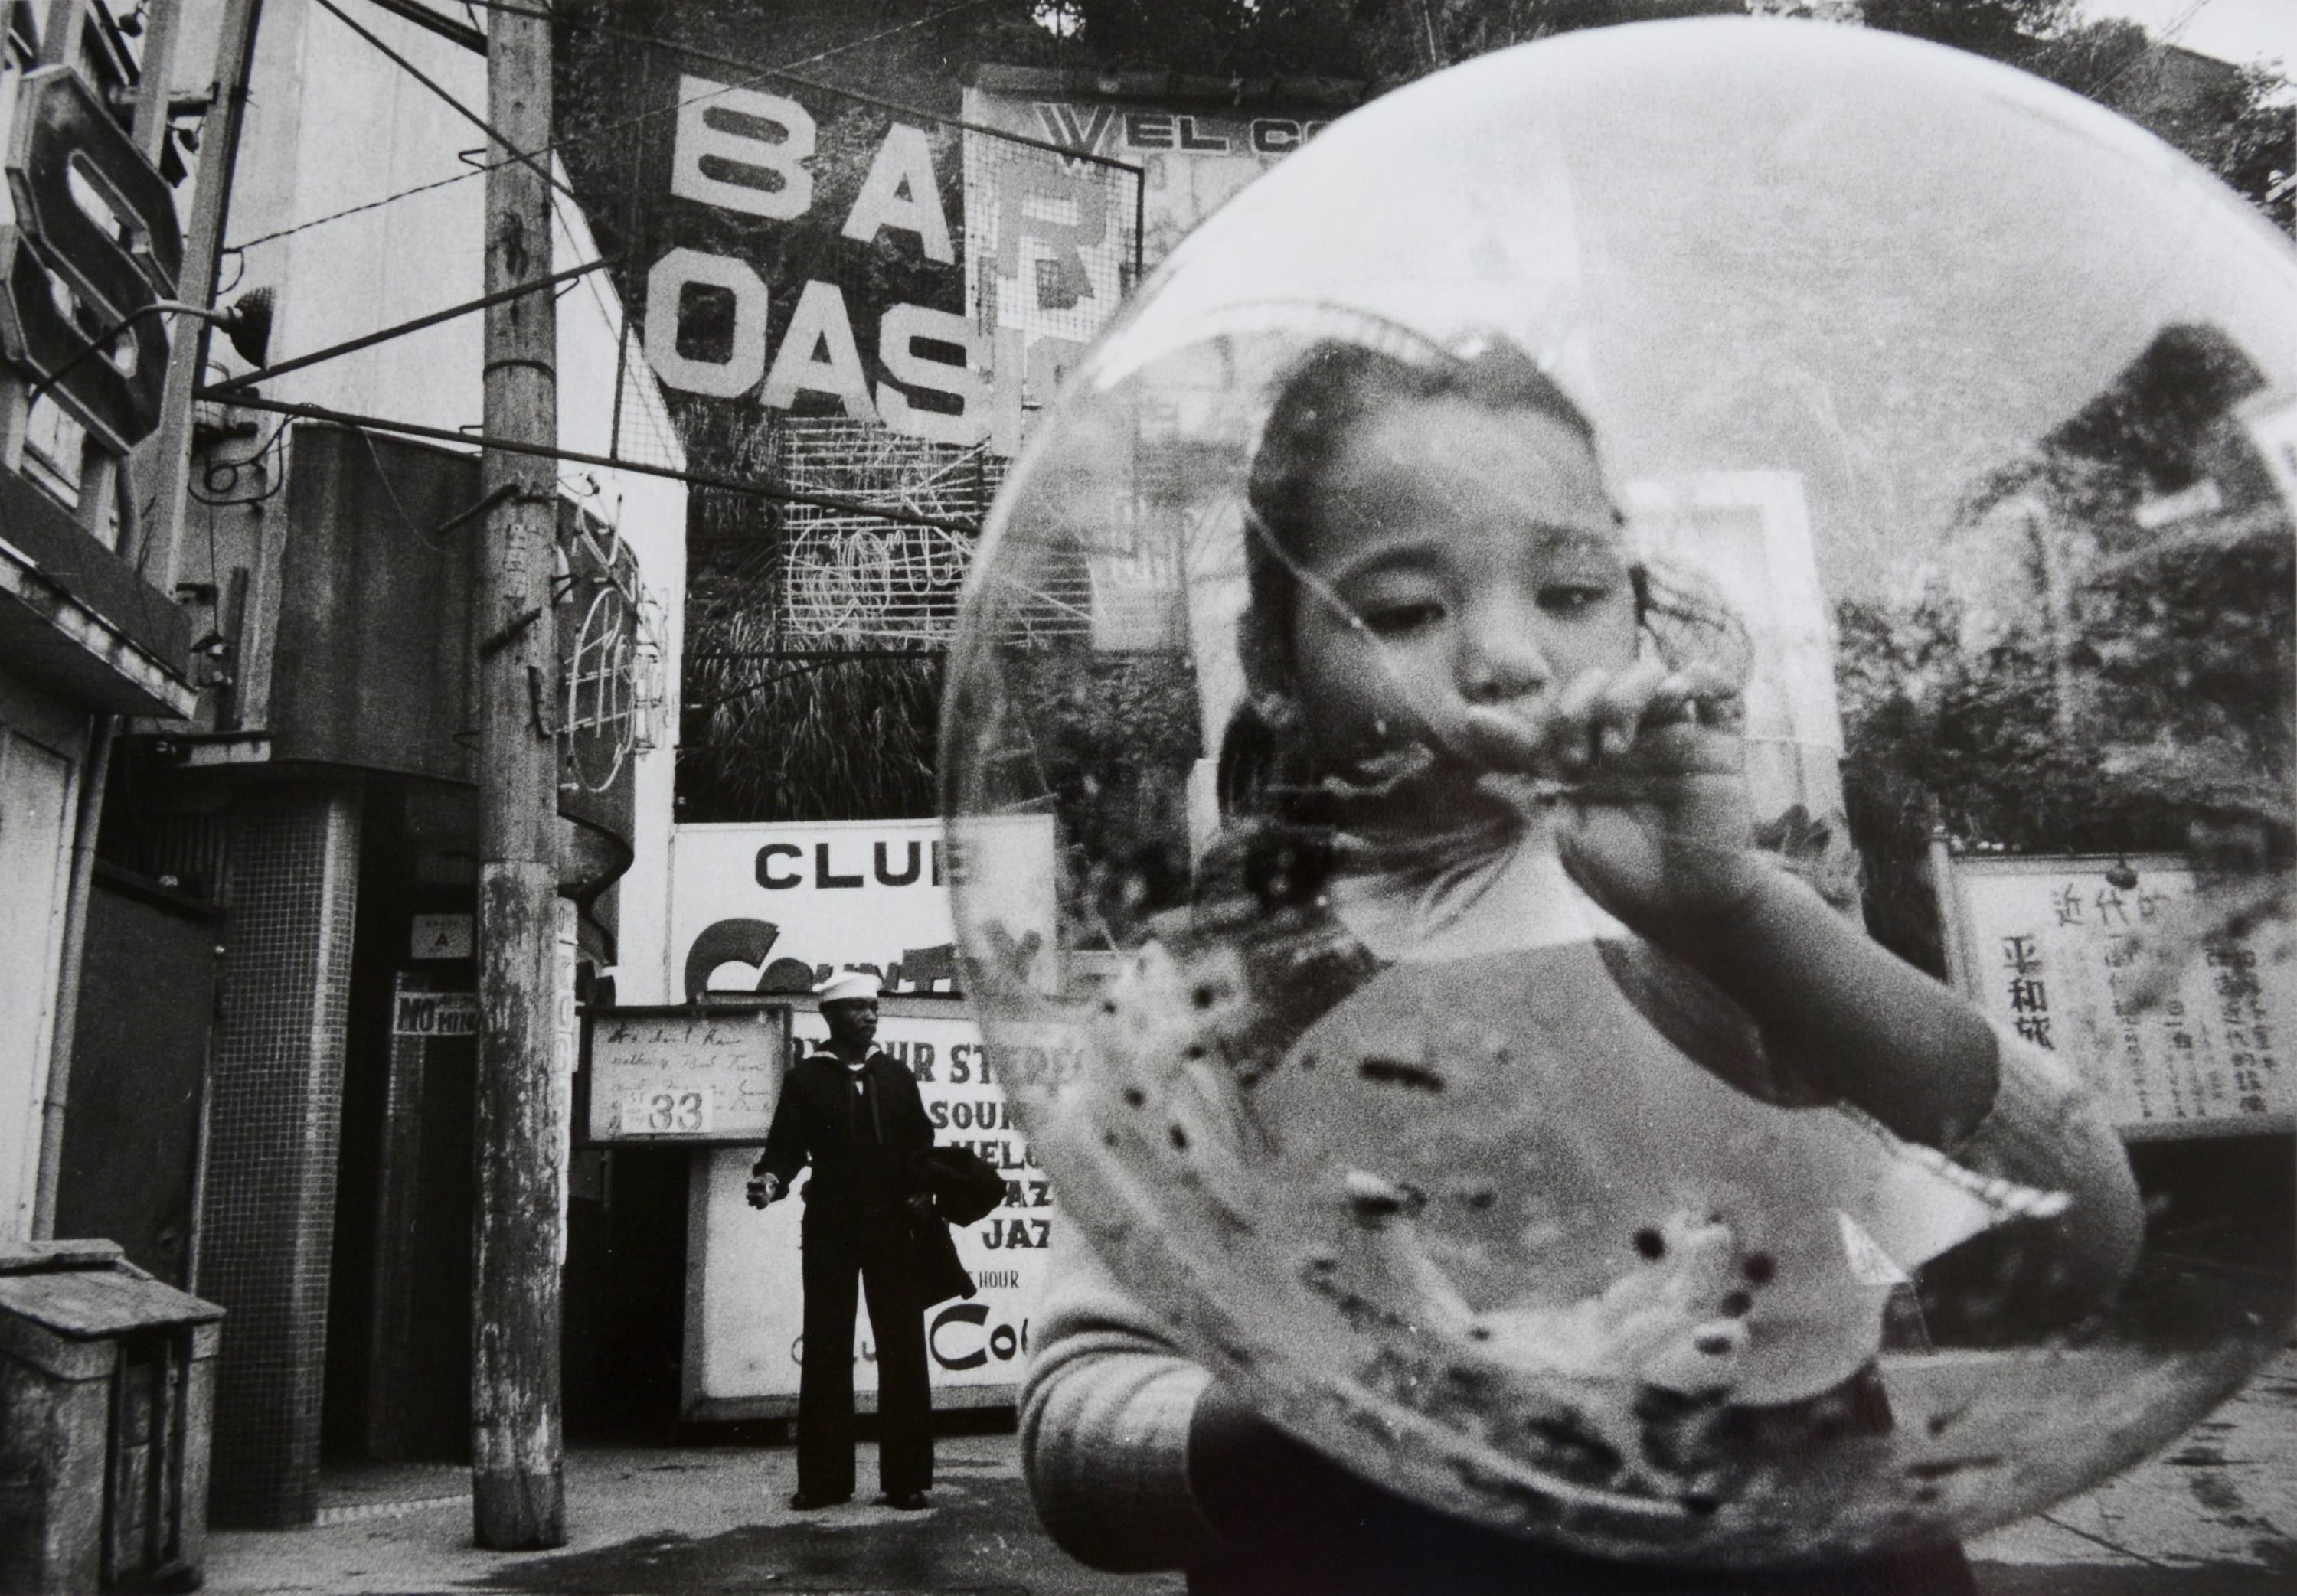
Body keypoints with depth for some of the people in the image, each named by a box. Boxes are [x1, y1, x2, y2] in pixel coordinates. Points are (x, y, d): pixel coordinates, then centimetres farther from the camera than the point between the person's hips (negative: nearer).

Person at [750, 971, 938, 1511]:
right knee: (826, 1352, 4)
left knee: (903, 1351, 1)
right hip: (829, 1229, -1)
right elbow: (786, 1145, -1)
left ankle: (907, 1477, 8)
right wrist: (770, 1179, -21)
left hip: (893, 1228, 2)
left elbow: (922, 1147, 12)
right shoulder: (805, 1078, 6)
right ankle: (824, 1479, 13)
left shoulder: (896, 1078, 13)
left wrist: (922, 1192, -5)